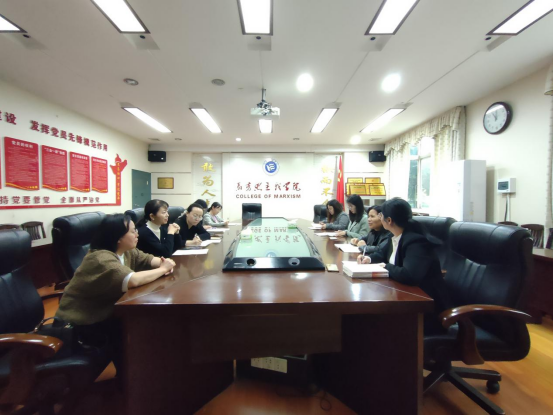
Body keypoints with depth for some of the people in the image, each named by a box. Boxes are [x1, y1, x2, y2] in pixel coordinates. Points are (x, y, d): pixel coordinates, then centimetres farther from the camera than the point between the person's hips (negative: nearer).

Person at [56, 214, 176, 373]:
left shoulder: (125, 251, -2)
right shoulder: (101, 258, -31)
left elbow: (148, 259, 4)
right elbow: (132, 280, -44)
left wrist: (163, 262, -20)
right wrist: (162, 270, -29)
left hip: (103, 312, 8)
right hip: (78, 323, -8)